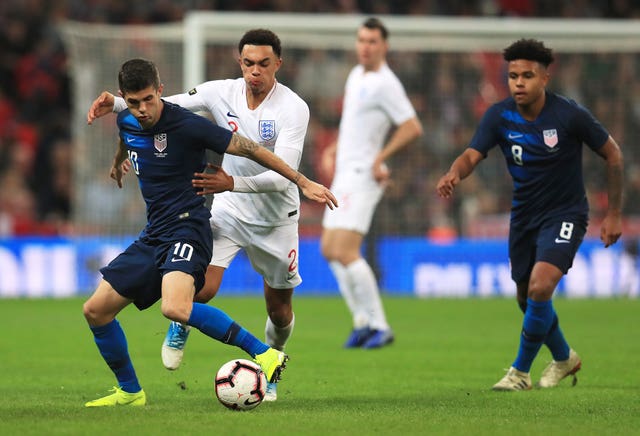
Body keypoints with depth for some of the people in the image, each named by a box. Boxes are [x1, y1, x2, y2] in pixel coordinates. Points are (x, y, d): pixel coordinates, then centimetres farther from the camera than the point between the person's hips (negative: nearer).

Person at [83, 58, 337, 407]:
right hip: (153, 235, 8)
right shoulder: (127, 122, 6)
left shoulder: (186, 125, -16)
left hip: (186, 228, -8)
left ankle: (264, 354, -26)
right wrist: (118, 162, 57)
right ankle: (130, 392, 20)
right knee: (95, 310, 3)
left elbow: (248, 149, -11)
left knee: (175, 308, -34)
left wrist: (304, 183, -9)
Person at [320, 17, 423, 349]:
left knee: (345, 252, -16)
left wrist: (381, 157, -21)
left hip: (362, 177, -10)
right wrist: (338, 147, 21)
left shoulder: (385, 83, -15)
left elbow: (413, 128, -19)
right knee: (329, 249, 10)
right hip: (344, 175, 10)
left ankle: (379, 326, -10)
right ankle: (363, 321, 14)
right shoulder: (356, 75, 13)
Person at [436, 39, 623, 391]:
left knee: (540, 286, -23)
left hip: (565, 213, -5)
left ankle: (520, 371, -6)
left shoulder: (569, 115, -17)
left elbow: (612, 154, -6)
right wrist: (454, 174, -45)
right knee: (526, 297, 13)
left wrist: (614, 214, -5)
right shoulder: (499, 116, -9)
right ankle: (564, 358, 41)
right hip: (524, 213, 5)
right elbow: (472, 154, -20)